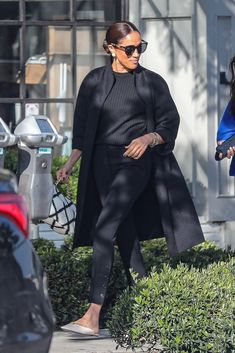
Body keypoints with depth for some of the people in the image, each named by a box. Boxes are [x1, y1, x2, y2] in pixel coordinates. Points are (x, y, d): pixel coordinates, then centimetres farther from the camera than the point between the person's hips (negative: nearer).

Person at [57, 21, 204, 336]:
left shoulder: (152, 82, 3)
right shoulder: (94, 82, 9)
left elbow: (170, 124, 5)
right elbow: (83, 132, 13)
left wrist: (148, 138, -14)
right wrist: (70, 164, 3)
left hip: (136, 162, -4)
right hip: (103, 164, 4)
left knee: (104, 230, -18)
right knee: (125, 235, 6)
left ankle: (93, 316, -24)